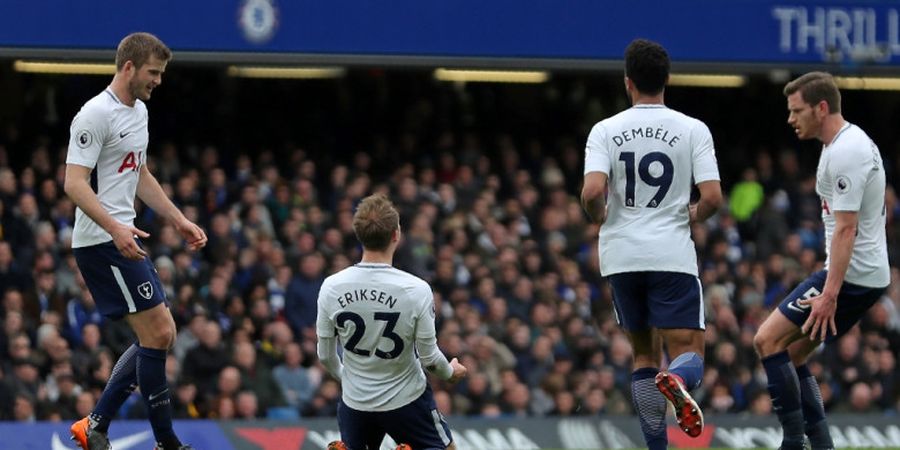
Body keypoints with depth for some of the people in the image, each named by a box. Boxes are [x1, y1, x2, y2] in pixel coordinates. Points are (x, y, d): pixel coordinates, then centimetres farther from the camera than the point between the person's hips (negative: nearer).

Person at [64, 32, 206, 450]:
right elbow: (74, 183, -21)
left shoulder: (138, 111, 16)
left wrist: (179, 220, 24)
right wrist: (115, 228, -32)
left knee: (160, 335, 9)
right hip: (101, 241, -10)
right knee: (156, 333, -10)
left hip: (123, 239, 10)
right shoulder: (96, 114, -15)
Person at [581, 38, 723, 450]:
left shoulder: (605, 131, 0)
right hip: (673, 254, -2)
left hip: (621, 257, 2)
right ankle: (677, 381, -38)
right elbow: (712, 197, -8)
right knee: (688, 353, -2)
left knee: (644, 352, 16)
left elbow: (592, 192, -14)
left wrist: (599, 217, 9)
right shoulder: (693, 130, -1)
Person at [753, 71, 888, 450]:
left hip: (850, 276, -10)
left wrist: (829, 293, -27)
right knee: (790, 353, 12)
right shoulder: (848, 143, 15)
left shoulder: (846, 153, -18)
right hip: (866, 275, 10)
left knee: (768, 340, -10)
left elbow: (846, 228, -23)